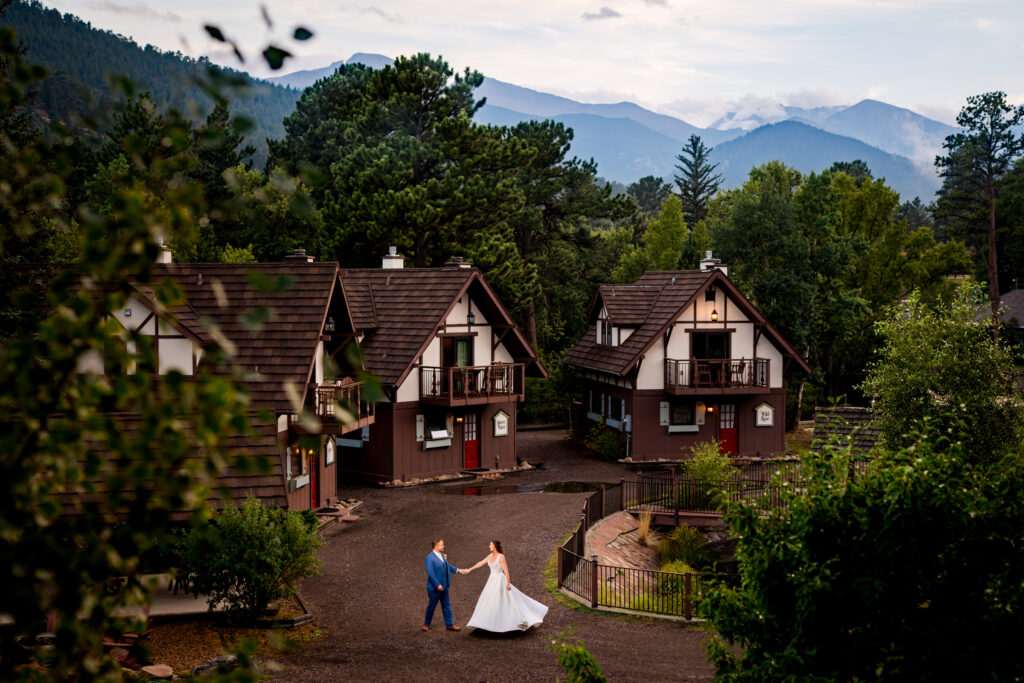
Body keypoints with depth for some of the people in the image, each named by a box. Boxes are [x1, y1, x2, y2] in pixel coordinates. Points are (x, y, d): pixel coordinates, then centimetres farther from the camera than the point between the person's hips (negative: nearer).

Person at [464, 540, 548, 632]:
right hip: (492, 580, 8)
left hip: (500, 581, -8)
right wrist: (470, 569, 15)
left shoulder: (501, 557, -17)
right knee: (487, 601, 8)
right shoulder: (491, 556, 8)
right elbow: (481, 563, 14)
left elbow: (506, 571, -19)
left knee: (509, 600, -6)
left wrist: (508, 584, -21)